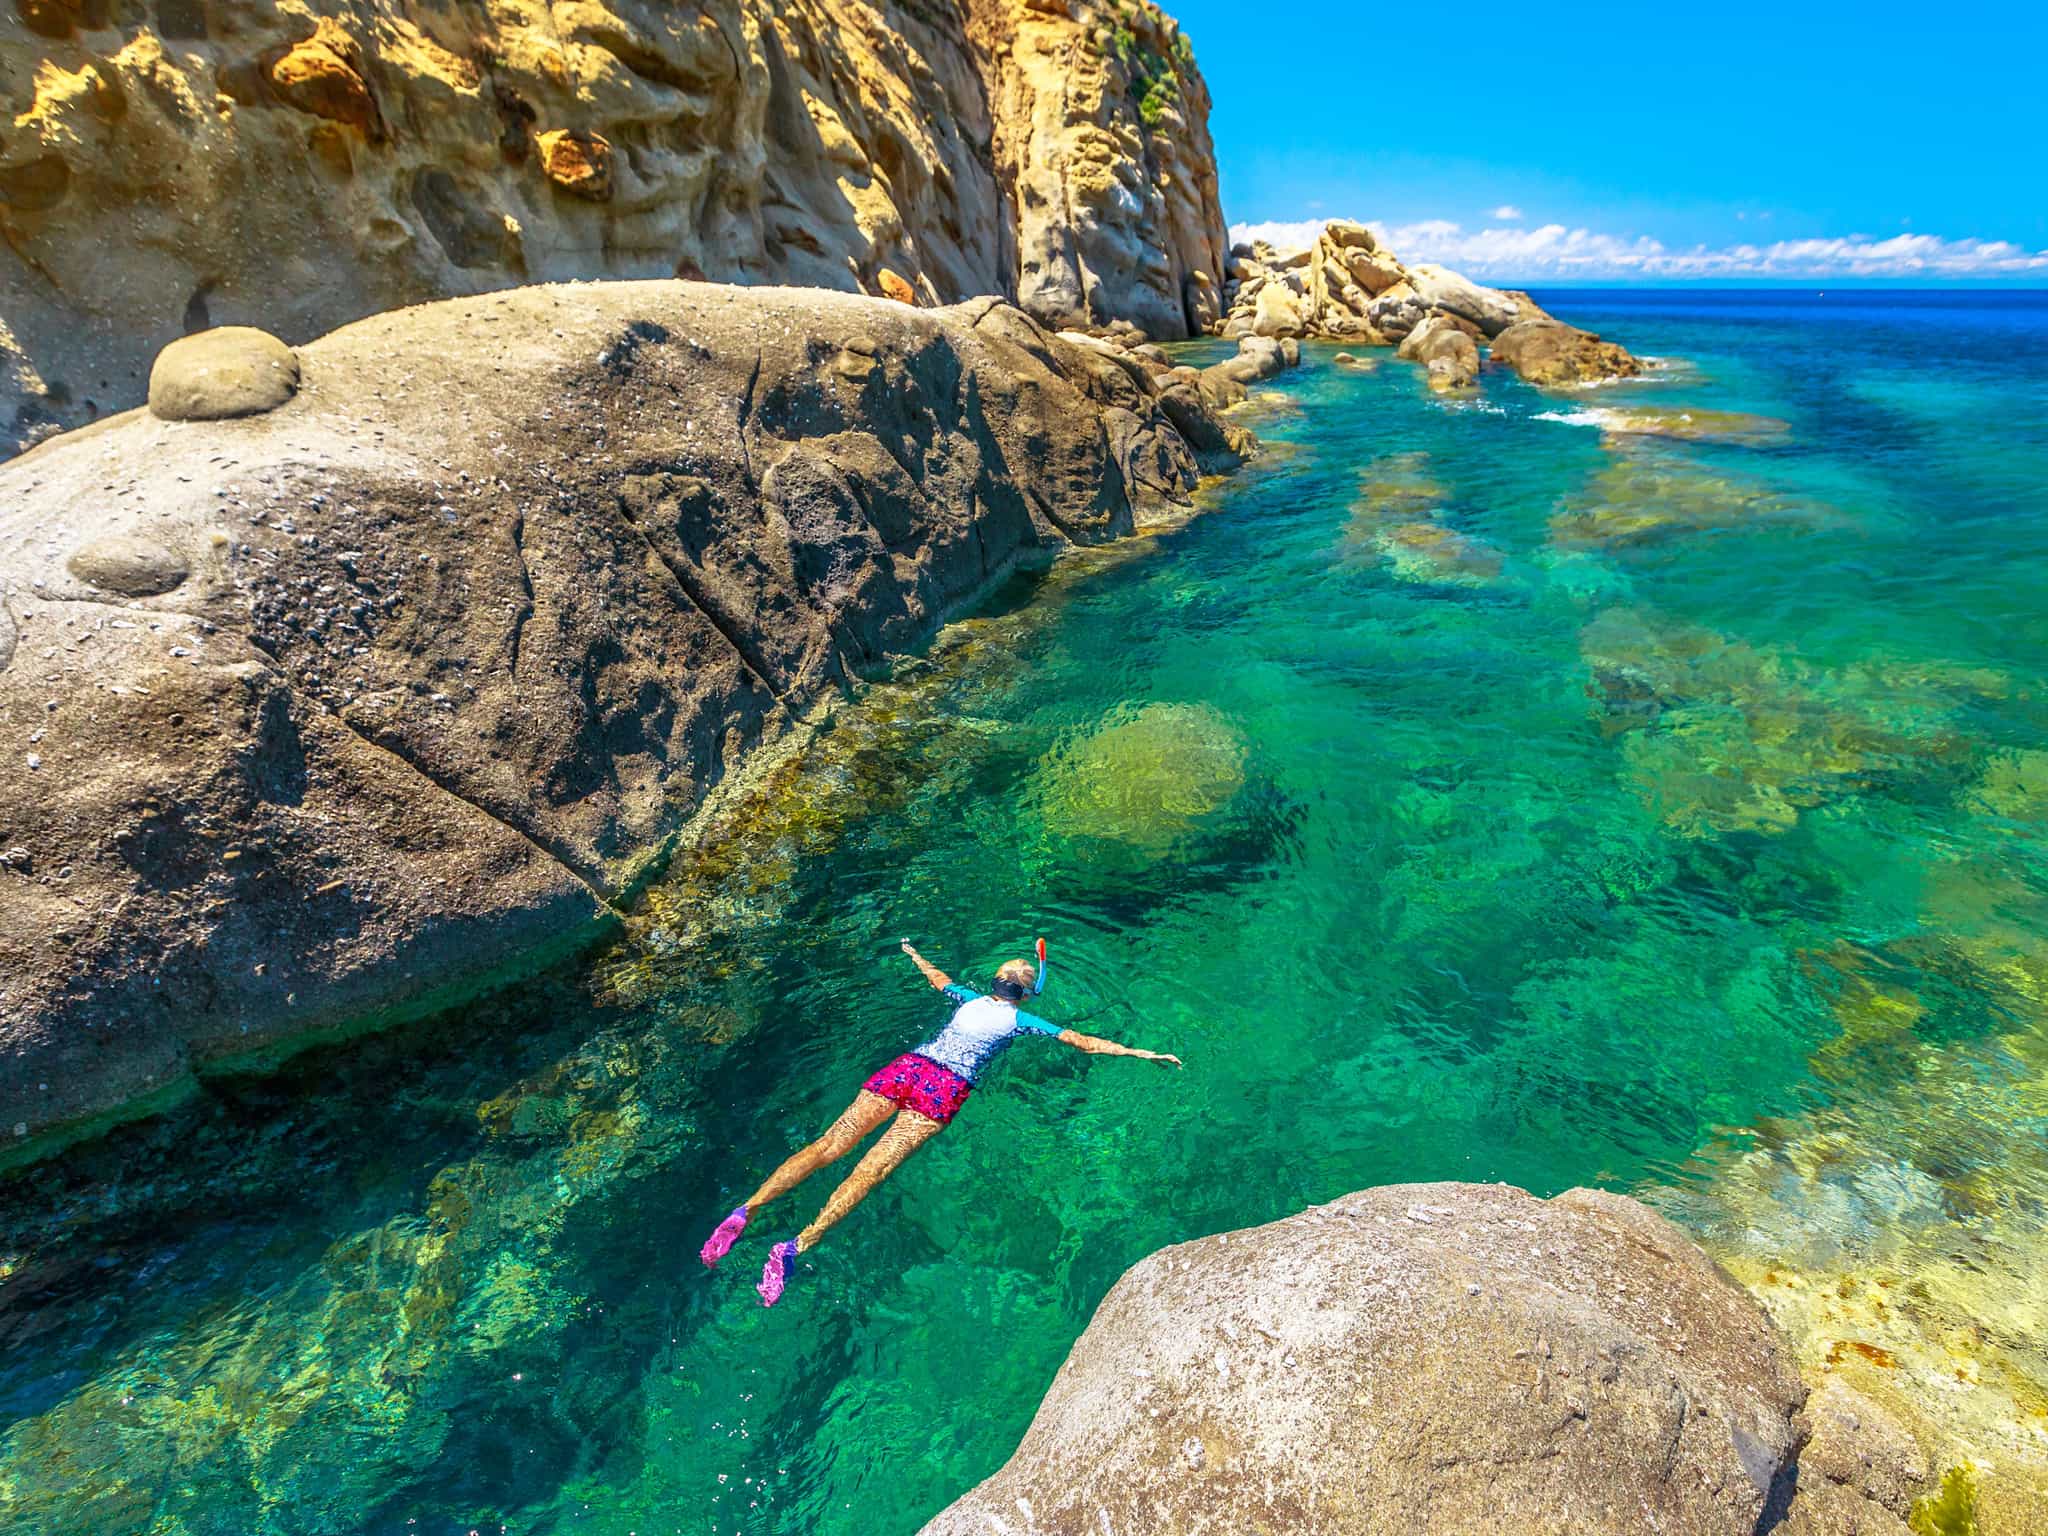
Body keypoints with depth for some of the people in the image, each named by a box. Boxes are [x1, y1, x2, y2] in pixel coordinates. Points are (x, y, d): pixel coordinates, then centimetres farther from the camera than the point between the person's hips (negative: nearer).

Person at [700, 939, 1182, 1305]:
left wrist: (913, 954, 65)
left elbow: (937, 977, 44)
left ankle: (747, 1210, -18)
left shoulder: (970, 999, 25)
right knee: (874, 1167, -17)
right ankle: (799, 1244, -33)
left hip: (906, 1066, 5)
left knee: (829, 1144, -6)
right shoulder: (1020, 1020, 13)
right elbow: (1084, 1041, 12)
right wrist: (1139, 1052, 17)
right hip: (944, 1088, -4)